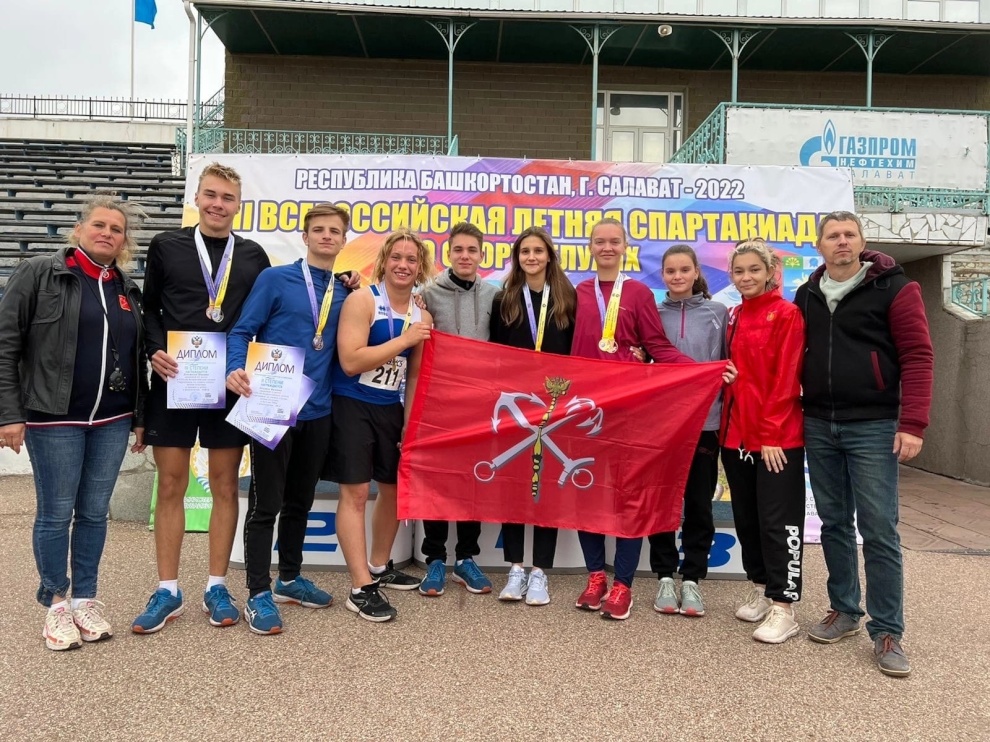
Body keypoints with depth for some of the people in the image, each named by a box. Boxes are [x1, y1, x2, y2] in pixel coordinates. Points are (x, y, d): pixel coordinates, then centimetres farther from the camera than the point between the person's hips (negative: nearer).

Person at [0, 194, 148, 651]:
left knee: (95, 512, 10)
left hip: (112, 420, 4)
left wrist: (140, 417, 14)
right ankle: (55, 602, 22)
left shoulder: (128, 290, 12)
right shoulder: (38, 274, -2)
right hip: (54, 418, -4)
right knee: (56, 513, 4)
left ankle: (85, 598, 24)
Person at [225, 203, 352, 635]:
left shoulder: (345, 292, 8)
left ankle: (290, 579, 31)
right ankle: (259, 594, 12)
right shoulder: (275, 279, -4)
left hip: (318, 410, 5)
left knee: (301, 501, 16)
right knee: (266, 503, 1)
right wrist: (236, 369, -25)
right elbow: (242, 331, -6)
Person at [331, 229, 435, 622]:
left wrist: (410, 422, 7)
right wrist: (404, 340, -19)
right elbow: (350, 361, -22)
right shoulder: (362, 300, -12)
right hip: (352, 406, -7)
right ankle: (361, 587, -1)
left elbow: (414, 375, 12)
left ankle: (380, 567, 34)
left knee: (395, 488, 14)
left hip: (391, 410, 7)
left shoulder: (423, 315, 6)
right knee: (355, 492, -7)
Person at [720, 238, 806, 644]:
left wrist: (770, 433, -16)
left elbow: (785, 380, -12)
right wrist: (725, 428, 5)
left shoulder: (786, 314, -7)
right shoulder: (734, 317, 13)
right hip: (736, 435, 7)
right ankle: (760, 588, 28)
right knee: (746, 518, 14)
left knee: (778, 521, -2)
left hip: (777, 438, -7)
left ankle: (783, 605, 6)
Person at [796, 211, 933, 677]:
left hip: (873, 427, -4)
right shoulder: (807, 295, 11)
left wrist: (912, 424, -15)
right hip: (819, 427, 5)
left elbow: (918, 356, -8)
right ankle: (844, 611, 25)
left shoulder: (894, 288, -3)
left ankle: (887, 632, 7)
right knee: (834, 523, 12)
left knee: (878, 530, -3)